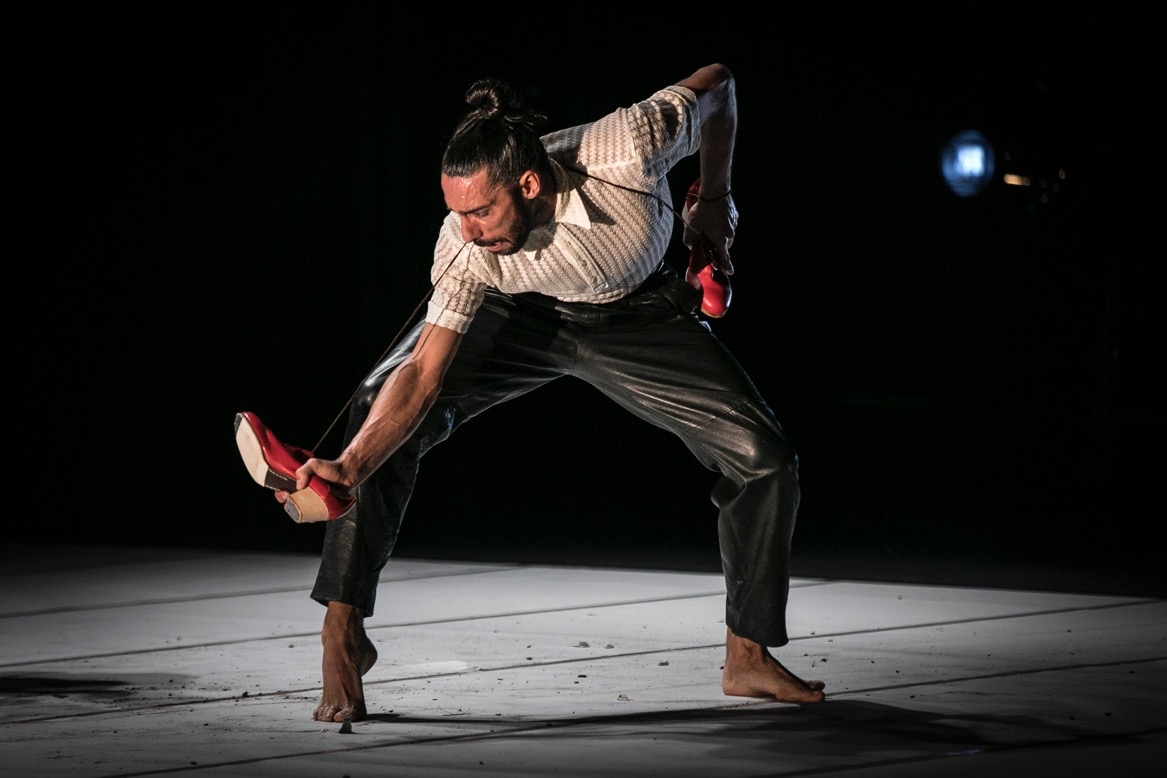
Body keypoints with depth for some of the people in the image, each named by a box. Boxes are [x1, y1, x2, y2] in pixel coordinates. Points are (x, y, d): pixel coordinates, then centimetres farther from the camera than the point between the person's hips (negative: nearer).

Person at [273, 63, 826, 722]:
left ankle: (749, 658, 7)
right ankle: (344, 635, -14)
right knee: (384, 406, -23)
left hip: (638, 314, 1)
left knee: (765, 457, -12)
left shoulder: (625, 151, -39)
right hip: (520, 316, -1)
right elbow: (423, 375, -36)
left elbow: (717, 85, -20)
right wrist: (349, 468, -51)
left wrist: (713, 199, -6)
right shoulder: (466, 250, -35)